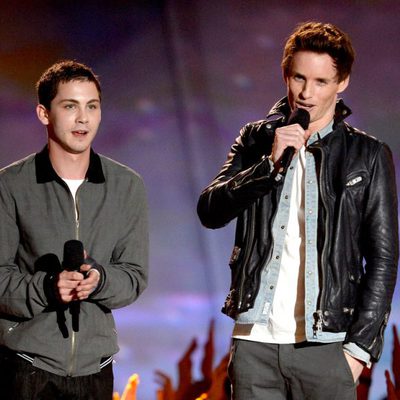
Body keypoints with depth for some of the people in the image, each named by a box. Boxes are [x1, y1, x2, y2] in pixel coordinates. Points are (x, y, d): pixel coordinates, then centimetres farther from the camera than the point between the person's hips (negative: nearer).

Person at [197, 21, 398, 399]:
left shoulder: (368, 156, 4)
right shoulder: (256, 139, 11)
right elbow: (209, 211, 1)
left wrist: (359, 346, -4)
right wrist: (271, 163, -12)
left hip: (325, 344, -2)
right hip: (254, 341, 2)